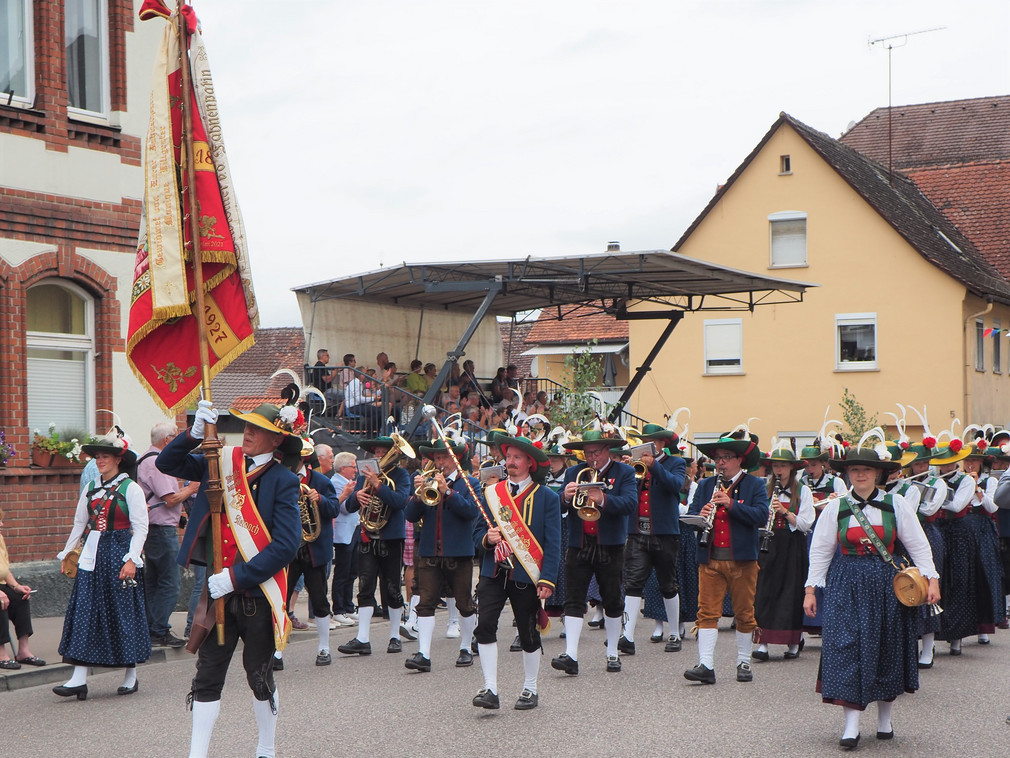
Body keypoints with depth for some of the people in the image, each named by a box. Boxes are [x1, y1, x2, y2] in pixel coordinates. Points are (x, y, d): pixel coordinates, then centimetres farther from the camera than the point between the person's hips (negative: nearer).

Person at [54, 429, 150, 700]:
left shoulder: (131, 489, -5)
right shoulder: (91, 489, 13)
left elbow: (140, 528, -8)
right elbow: (80, 523, 20)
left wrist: (132, 559, -16)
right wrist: (66, 553, 18)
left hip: (119, 554, -5)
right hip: (91, 555, 5)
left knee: (124, 613, 1)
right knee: (83, 612, -3)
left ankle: (131, 675, 15)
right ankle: (79, 679, -5)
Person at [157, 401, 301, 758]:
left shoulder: (283, 481, -9)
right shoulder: (224, 463, 5)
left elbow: (286, 545, -16)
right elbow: (167, 463, 7)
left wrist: (236, 577, -19)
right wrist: (195, 433, -11)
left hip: (258, 594, -4)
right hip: (218, 593, 4)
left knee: (260, 675, 10)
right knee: (207, 676, 3)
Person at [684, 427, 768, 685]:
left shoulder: (755, 485, 2)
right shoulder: (705, 485, 12)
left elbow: (761, 516, -12)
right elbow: (690, 514, 8)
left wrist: (730, 504, -22)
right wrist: (700, 515, -16)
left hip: (742, 559, -2)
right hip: (710, 558, 2)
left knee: (744, 613, 7)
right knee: (707, 612, -5)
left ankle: (744, 662, 20)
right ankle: (706, 665, -8)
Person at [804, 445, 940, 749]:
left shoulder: (896, 504, 1)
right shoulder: (835, 508, 2)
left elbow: (918, 545, 3)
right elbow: (820, 551, 5)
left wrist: (931, 578, -5)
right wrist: (811, 589, 2)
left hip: (886, 585, 1)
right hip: (847, 587, 0)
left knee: (886, 648, 7)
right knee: (846, 646, -9)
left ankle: (884, 719, 23)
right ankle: (852, 725, -8)